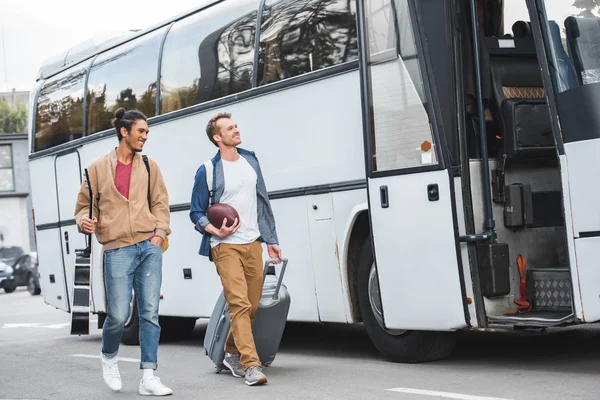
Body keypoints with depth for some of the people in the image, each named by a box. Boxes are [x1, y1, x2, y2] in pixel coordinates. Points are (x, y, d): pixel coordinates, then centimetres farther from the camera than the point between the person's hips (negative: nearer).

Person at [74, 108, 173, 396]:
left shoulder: (149, 166, 12)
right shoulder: (99, 168, 5)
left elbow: (160, 203, 14)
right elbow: (84, 204, 11)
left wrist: (160, 232, 0)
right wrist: (84, 221, -10)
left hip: (149, 247, 2)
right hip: (117, 250, -2)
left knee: (150, 312, -3)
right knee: (118, 315, -5)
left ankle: (148, 377, 1)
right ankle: (109, 356, 27)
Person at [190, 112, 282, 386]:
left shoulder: (250, 160, 10)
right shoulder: (207, 171, -5)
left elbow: (263, 202, 16)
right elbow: (196, 213, 1)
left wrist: (271, 240, 15)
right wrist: (216, 231, -16)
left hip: (253, 244, 5)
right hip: (226, 247, -5)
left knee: (252, 306, 10)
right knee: (239, 304, -14)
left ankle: (232, 354, 28)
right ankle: (251, 365, -16)